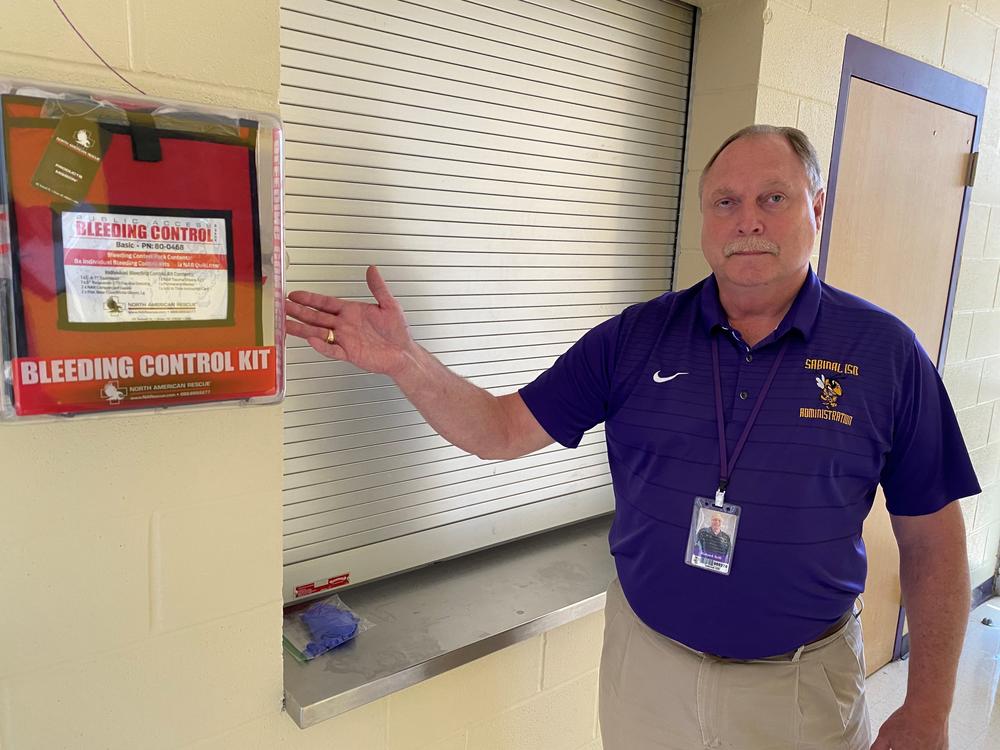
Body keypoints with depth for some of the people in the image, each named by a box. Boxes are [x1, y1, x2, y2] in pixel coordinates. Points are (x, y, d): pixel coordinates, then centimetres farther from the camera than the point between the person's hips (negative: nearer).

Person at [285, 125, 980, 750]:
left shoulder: (887, 353, -9)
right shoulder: (637, 337, -7)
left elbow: (932, 541, -4)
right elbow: (503, 429, -7)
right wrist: (404, 358, -22)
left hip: (805, 684, 0)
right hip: (645, 663, 1)